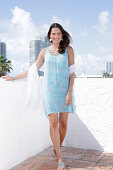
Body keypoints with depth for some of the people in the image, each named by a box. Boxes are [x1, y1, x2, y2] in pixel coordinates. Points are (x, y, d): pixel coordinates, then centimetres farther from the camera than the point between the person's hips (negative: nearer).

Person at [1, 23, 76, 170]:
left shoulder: (68, 50, 6)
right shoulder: (45, 51, 9)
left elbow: (72, 72, 2)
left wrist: (69, 93, -7)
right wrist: (14, 78, 15)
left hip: (64, 89, 0)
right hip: (50, 90, 0)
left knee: (63, 123, 1)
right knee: (54, 122, -8)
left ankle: (57, 148, 30)